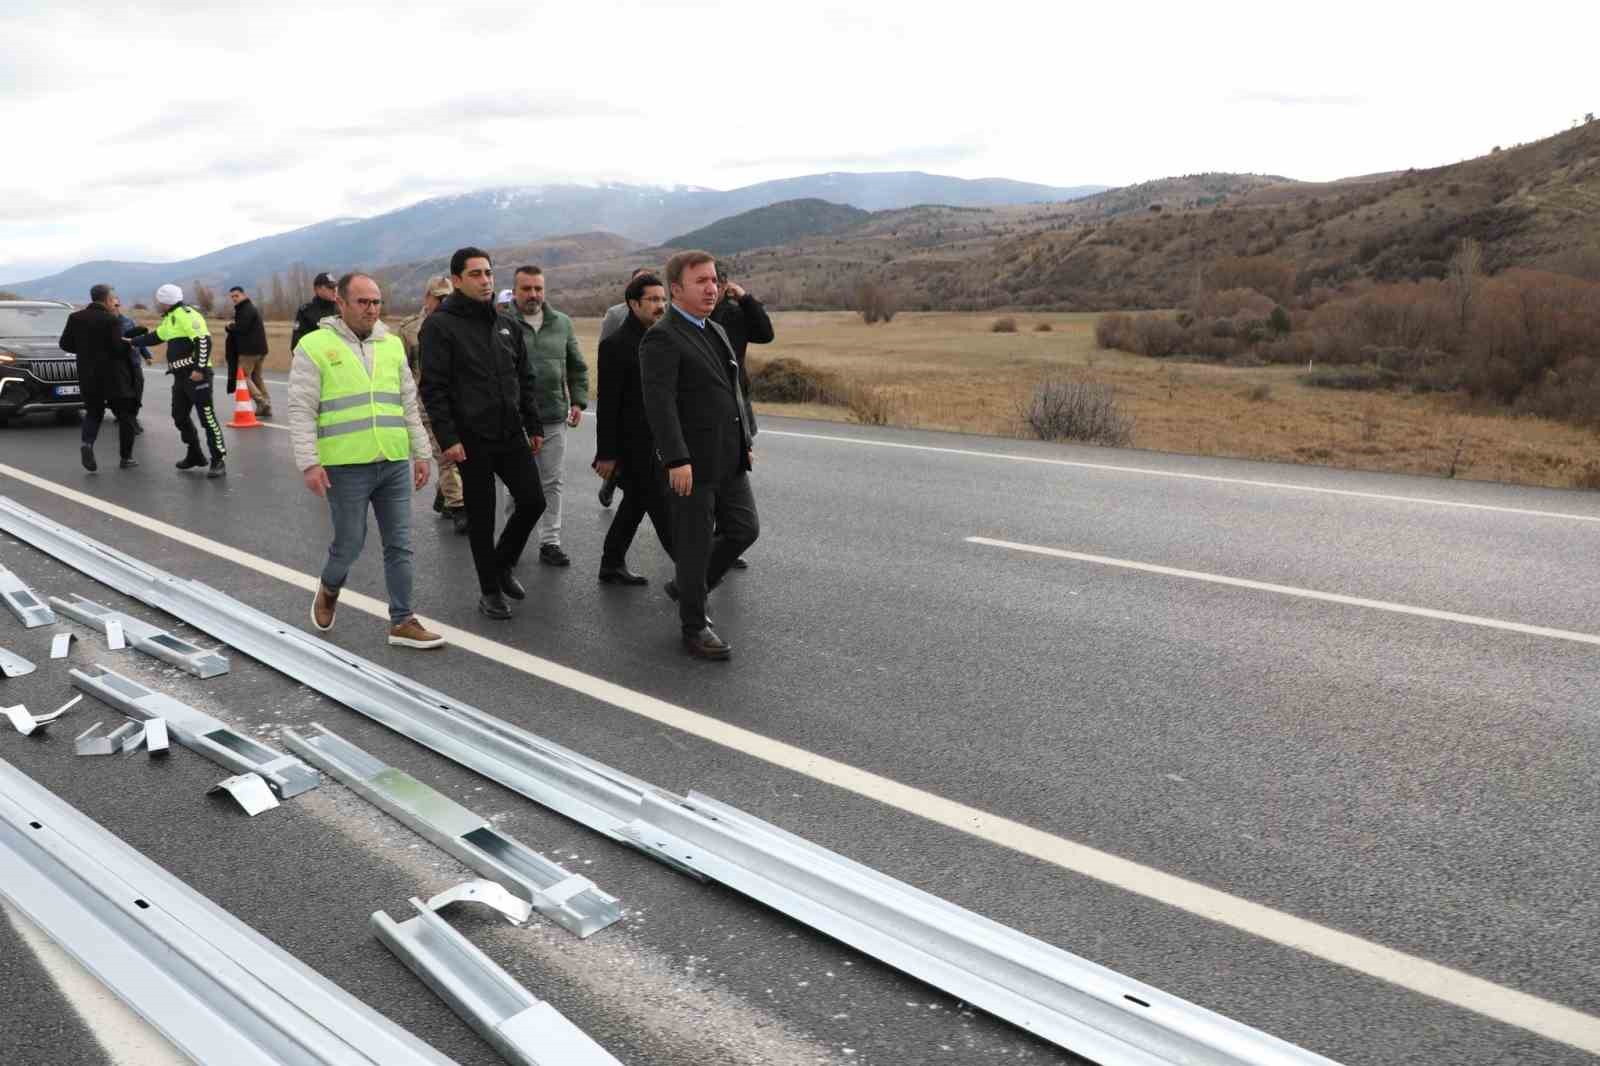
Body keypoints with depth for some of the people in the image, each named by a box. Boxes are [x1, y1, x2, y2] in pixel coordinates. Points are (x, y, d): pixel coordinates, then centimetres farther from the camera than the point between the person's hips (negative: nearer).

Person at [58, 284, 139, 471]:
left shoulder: (75, 318, 3)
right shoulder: (111, 320, -13)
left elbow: (65, 344, 4)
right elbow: (118, 348, -19)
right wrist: (129, 344, 1)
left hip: (88, 375, 5)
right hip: (112, 376, -5)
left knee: (93, 412, 18)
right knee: (125, 415, 8)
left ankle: (86, 442, -10)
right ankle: (126, 457, 10)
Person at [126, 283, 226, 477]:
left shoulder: (186, 315, -13)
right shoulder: (169, 319, 20)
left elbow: (204, 340, -22)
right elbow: (155, 336, 36)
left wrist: (200, 369, -26)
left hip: (196, 375, -11)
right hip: (181, 376, 11)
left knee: (207, 417, -11)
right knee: (179, 417, 14)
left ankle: (218, 462, -11)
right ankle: (195, 455, 26)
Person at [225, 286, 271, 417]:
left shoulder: (247, 310, -11)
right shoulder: (250, 308, 21)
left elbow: (242, 328, -21)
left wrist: (230, 326, -3)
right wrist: (232, 326, 1)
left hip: (249, 350, -10)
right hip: (259, 349, 10)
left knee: (244, 377, -7)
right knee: (256, 377, 15)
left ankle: (261, 401, -16)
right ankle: (266, 408, 15)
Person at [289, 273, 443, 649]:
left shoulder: (392, 344, 12)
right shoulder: (315, 346, -4)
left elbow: (409, 405, 16)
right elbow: (301, 411, -7)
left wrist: (421, 453, 12)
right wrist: (309, 463, -13)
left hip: (395, 464, 5)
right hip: (346, 467, -5)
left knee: (399, 545, 6)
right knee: (349, 543, 4)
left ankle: (402, 622, 14)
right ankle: (329, 589, 35)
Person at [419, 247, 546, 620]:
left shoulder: (506, 325, 12)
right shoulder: (440, 325, -7)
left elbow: (525, 380, 16)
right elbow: (433, 388, -12)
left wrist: (534, 426, 11)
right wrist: (447, 438, -18)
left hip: (511, 434, 5)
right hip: (471, 439, -5)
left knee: (533, 500, 2)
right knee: (481, 516, 4)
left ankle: (503, 563, 27)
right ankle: (489, 589, 20)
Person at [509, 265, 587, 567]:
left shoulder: (561, 323, 10)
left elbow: (577, 368, 17)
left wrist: (578, 401, 7)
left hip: (554, 418, 4)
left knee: (552, 482, 9)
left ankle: (549, 542, 17)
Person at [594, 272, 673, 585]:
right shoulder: (616, 345, -13)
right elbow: (608, 404, -15)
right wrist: (606, 453, -17)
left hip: (657, 442, 8)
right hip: (633, 445, -8)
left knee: (636, 502, 15)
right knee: (662, 508, -2)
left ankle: (612, 565, 27)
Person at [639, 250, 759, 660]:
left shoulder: (716, 331, 15)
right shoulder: (662, 338, -12)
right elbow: (659, 402, -20)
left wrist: (747, 439, 18)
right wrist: (676, 460, -25)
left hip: (730, 460, 8)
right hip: (693, 462, -8)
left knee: (744, 529, 12)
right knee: (696, 544, 2)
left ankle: (687, 587, 32)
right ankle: (694, 626, 17)